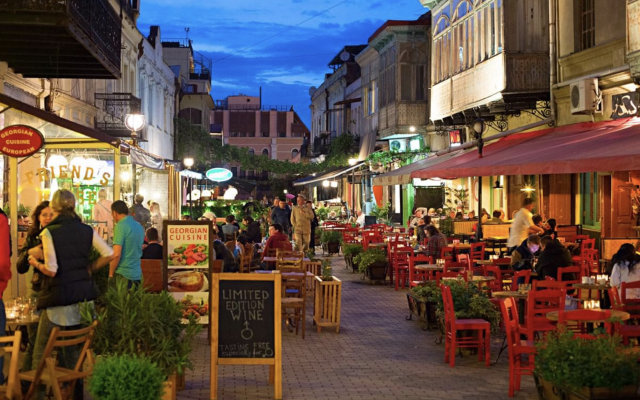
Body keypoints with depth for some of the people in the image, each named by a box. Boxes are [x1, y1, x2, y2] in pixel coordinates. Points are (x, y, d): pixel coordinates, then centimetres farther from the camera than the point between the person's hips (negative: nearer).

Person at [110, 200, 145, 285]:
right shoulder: (140, 226, 12)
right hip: (137, 274, 7)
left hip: (123, 274, -7)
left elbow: (116, 254, -18)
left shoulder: (120, 226, -12)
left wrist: (110, 274, -8)